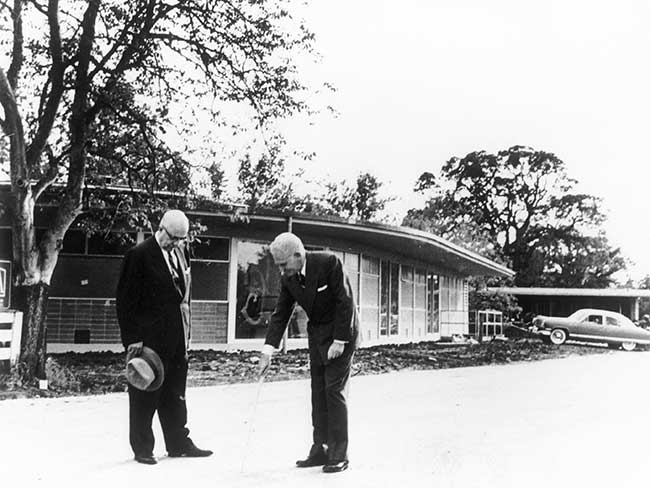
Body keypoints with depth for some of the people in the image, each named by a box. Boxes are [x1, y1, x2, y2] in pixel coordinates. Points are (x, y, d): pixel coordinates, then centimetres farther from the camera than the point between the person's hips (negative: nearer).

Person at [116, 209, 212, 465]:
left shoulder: (181, 252, 10)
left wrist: (185, 330, 12)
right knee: (145, 395, 4)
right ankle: (142, 448, 17)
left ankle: (178, 443, 25)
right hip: (149, 337, -6)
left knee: (175, 392, 14)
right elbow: (125, 300, -10)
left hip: (177, 337, 7)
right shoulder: (139, 255, -10)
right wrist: (132, 339, -13)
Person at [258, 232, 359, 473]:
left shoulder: (328, 263, -21)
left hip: (341, 331, -7)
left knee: (334, 390, -8)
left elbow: (346, 302, -20)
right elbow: (280, 314, 1)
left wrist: (339, 341, -20)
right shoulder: (288, 279, -2)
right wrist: (268, 349, -8)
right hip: (317, 334, 7)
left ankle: (338, 454, 1)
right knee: (318, 392, 7)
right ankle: (320, 450, 16)